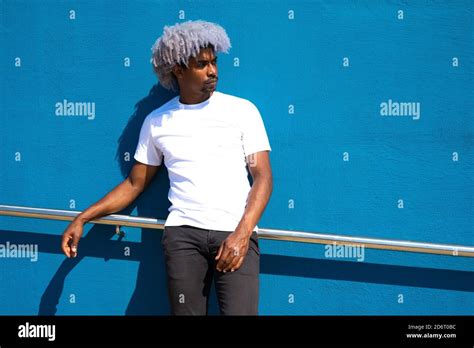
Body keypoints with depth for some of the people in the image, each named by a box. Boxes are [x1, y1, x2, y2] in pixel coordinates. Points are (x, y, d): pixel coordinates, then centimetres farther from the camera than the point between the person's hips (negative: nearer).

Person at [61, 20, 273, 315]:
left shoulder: (242, 110, 6)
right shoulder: (157, 122, 12)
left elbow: (263, 177, 1)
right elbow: (135, 184, 18)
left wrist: (242, 233, -13)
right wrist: (82, 218, 10)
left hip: (236, 233, -1)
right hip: (183, 232, 2)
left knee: (239, 311, -18)